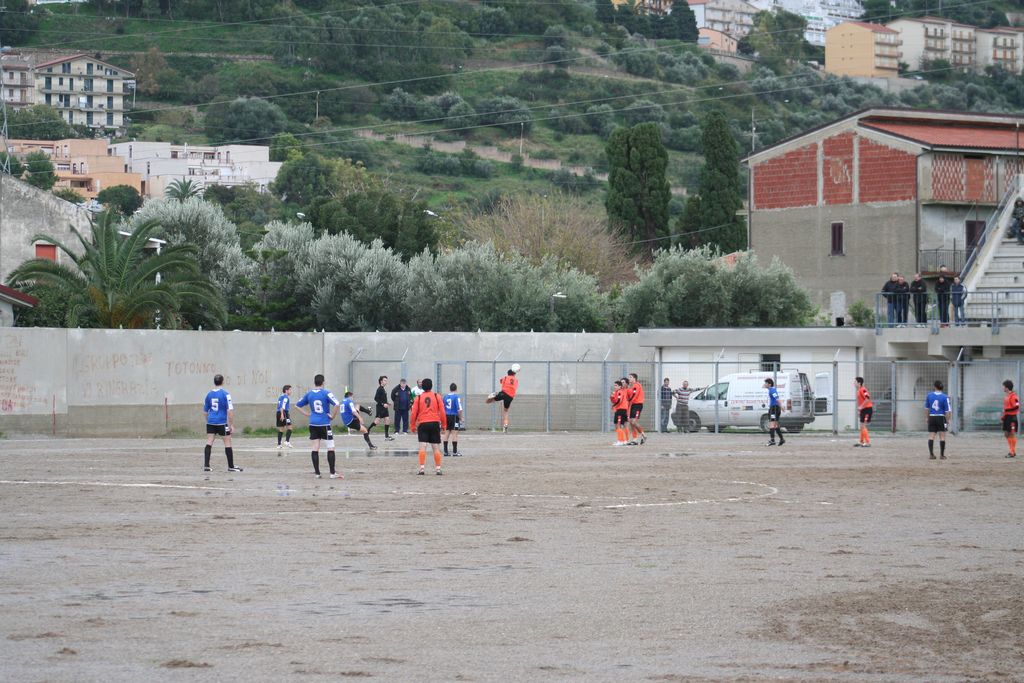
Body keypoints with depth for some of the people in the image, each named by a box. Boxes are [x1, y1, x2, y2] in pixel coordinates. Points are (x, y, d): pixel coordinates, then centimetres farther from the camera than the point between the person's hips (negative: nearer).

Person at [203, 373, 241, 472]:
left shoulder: (209, 394, 7)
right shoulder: (225, 394, -9)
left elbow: (205, 411, 15)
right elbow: (230, 410, -13)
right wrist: (232, 425, -8)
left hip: (211, 422, 4)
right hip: (222, 423, -4)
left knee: (209, 443, 4)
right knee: (227, 443, 6)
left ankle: (206, 466, -3)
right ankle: (231, 467, 11)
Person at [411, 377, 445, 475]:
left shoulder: (418, 398, 3)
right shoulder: (437, 396, 2)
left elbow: (414, 413, 0)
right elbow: (442, 412, 0)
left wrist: (413, 426, 10)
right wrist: (443, 424, 8)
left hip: (422, 424, 0)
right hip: (435, 423, 0)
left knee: (422, 447, -3)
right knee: (436, 448, 6)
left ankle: (421, 468, -13)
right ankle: (438, 469, 5)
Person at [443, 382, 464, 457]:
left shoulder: (445, 396, 7)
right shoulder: (457, 397, -9)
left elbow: (442, 408, 12)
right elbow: (459, 409, -14)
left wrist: (443, 419, 20)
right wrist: (460, 419, -5)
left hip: (446, 416, 5)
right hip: (454, 416, -5)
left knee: (447, 433, 10)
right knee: (455, 433, -2)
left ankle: (445, 451, 12)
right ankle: (455, 452, -3)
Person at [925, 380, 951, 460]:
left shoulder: (929, 395, 1)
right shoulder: (945, 397, -9)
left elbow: (927, 408, 9)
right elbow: (947, 411, -10)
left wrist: (927, 417, 20)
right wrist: (947, 420, -1)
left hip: (932, 417, 3)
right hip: (941, 418, -3)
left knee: (931, 436, 5)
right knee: (942, 436, 5)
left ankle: (931, 454, 1)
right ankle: (942, 455, 7)